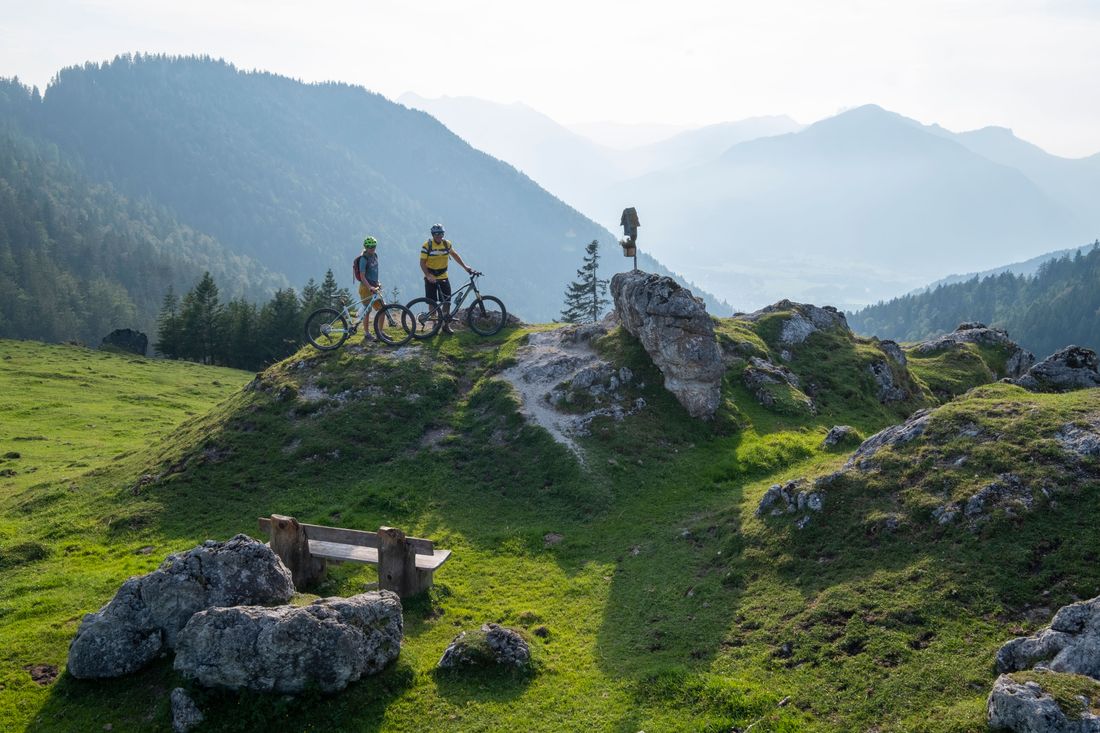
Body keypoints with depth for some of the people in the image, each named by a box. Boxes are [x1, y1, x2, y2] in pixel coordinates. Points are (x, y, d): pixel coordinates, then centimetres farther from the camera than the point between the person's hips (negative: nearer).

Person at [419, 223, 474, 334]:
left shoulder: (447, 244, -1)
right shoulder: (427, 245, -12)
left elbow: (454, 255, 15)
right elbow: (422, 263, -12)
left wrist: (465, 267, 9)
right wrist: (428, 276, -24)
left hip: (443, 277, 3)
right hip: (431, 278, -3)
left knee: (447, 302, -3)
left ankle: (446, 325, 7)